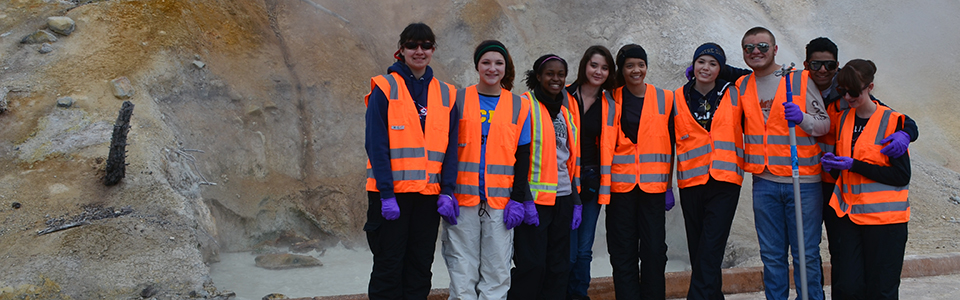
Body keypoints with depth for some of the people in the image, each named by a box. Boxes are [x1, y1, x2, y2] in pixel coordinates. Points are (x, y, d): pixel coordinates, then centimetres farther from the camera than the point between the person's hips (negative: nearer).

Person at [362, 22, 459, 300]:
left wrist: (447, 191, -4)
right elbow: (376, 144, -8)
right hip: (391, 193, -4)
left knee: (420, 267, 10)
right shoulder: (385, 88, -2)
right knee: (388, 266, 2)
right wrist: (386, 194, -15)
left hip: (429, 194, 4)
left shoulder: (445, 94, 10)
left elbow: (450, 148, 7)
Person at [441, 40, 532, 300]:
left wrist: (517, 198, -2)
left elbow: (522, 156, 7)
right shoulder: (458, 100, 6)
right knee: (462, 271, 1)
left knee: (497, 271, 3)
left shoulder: (519, 106, 8)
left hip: (501, 201, 1)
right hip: (462, 199, -1)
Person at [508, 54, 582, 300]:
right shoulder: (526, 105, -3)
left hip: (562, 198, 6)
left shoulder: (568, 109, 15)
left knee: (559, 266, 8)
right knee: (531, 265, -7)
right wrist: (524, 199, -15)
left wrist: (576, 201, 12)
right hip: (535, 197, -6)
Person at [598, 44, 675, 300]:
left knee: (654, 251, 2)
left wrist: (669, 186, 4)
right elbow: (606, 144, 4)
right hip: (620, 185, 0)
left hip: (653, 184, 0)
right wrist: (604, 184, -5)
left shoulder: (665, 98, 6)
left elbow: (671, 144, 8)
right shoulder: (610, 101, 5)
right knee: (623, 253, 4)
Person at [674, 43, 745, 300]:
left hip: (725, 181, -2)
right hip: (691, 181, 2)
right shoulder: (678, 98, 8)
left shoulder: (733, 95, 5)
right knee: (697, 249, 9)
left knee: (710, 250, -10)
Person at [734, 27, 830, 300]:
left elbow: (825, 124, 0)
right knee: (771, 256, 10)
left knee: (806, 255, 2)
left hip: (803, 182, -3)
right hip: (764, 183, 3)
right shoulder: (741, 87, 10)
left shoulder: (801, 80, 0)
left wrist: (802, 118, -21)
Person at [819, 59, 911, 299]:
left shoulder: (892, 121, -6)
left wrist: (854, 165, -16)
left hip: (884, 216, -4)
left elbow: (902, 175, -11)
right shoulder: (843, 119, 11)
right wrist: (832, 164, -2)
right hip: (848, 215, 4)